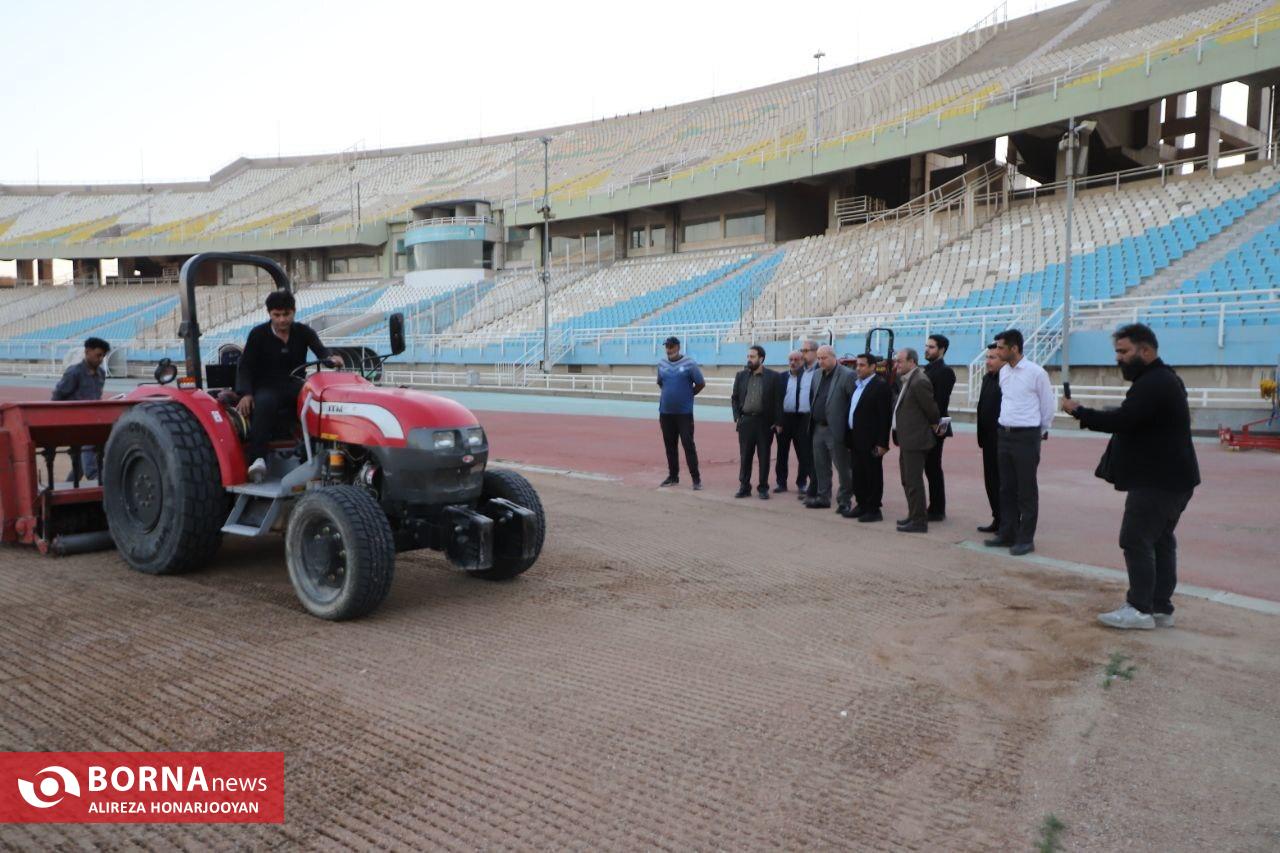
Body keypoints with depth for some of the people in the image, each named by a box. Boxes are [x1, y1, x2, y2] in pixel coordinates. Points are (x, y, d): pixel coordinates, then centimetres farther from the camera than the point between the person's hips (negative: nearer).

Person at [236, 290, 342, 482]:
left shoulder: (303, 332, 7)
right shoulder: (258, 334, 2)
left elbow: (321, 350, -9)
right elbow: (245, 366, -1)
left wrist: (331, 358, -35)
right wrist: (245, 393, -18)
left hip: (295, 385, 2)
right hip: (267, 387, -2)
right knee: (264, 403, -37)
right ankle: (256, 458, -44)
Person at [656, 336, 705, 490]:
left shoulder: (689, 364, -8)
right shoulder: (661, 364, 6)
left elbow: (701, 384, -2)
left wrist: (688, 395, 5)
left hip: (684, 412, -5)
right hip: (665, 412, 5)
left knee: (688, 444, -6)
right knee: (670, 445, 10)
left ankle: (696, 478, -1)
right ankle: (673, 476, 20)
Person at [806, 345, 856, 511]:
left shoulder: (847, 375, -12)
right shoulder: (817, 375, 12)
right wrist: (812, 420, 13)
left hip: (836, 430, -7)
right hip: (818, 428, 7)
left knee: (842, 467, 2)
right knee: (820, 466, 14)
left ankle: (844, 500, 12)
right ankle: (823, 497, 24)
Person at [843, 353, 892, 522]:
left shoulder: (881, 385, -11)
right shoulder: (857, 385, 15)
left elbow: (885, 416, -15)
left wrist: (882, 443, -18)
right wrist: (849, 436, 11)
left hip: (870, 441, -8)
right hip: (855, 439, 8)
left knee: (873, 475, 1)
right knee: (857, 474, 13)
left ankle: (874, 509, 8)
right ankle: (861, 505, 24)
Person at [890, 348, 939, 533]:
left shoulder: (919, 381, -18)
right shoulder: (907, 380, 12)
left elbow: (931, 408, -15)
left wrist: (933, 425, 1)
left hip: (915, 439, -10)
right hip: (907, 439, 10)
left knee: (913, 481, -4)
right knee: (908, 480, 18)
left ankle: (919, 521, 3)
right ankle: (915, 515, 29)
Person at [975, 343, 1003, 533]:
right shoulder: (987, 378, 13)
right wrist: (981, 435, 14)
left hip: (1003, 439, -9)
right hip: (989, 439, 9)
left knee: (1003, 481, 0)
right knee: (991, 480, 13)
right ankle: (997, 519, 22)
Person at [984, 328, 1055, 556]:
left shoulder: (1036, 372, -12)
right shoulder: (1003, 371, 6)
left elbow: (1048, 406, -3)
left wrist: (1041, 432, 6)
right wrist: (1004, 426, 17)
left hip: (1026, 437, -6)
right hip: (1004, 434, 6)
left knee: (1026, 490, 1)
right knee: (1007, 488, 12)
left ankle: (1026, 538, 8)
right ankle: (1007, 533, 21)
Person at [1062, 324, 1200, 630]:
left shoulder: (1153, 384, -19)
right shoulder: (1162, 379, 17)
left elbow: (1122, 420, -26)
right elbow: (1131, 419, 16)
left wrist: (1079, 412, -15)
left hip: (1157, 480, -11)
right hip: (1170, 477, 11)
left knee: (1136, 539, -7)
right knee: (1161, 540, 12)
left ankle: (1140, 609, -2)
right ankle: (1161, 608, 17)